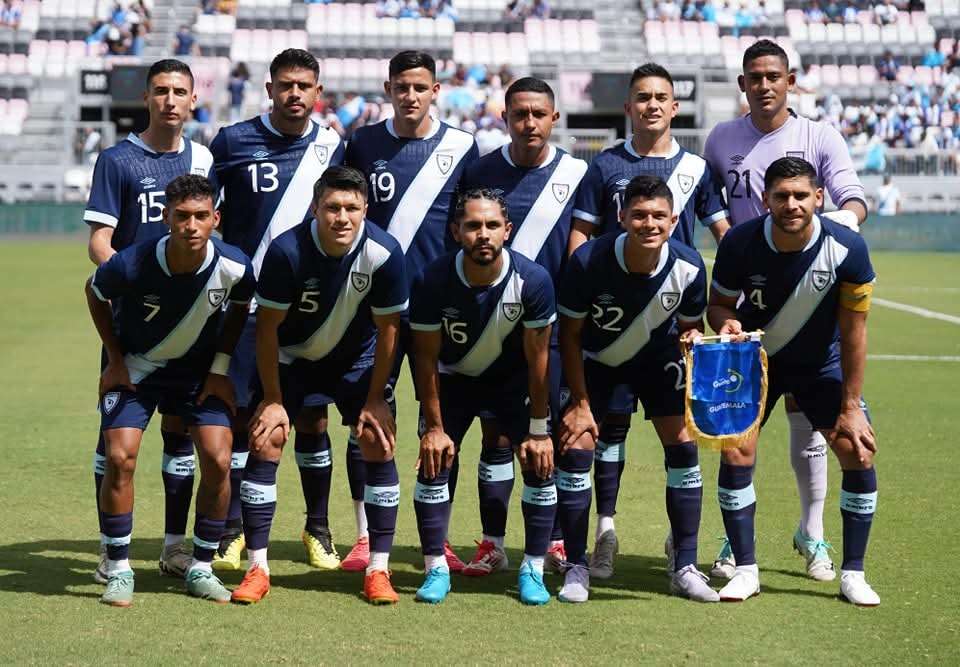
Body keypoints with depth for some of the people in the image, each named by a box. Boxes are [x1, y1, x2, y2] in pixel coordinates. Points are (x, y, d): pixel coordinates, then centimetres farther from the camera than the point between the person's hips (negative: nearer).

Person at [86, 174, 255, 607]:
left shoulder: (233, 267, -24)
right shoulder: (132, 265, -29)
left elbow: (240, 308, 1)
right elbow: (95, 294, -5)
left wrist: (220, 368, -3)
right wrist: (115, 359, -4)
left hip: (199, 370, 1)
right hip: (135, 368, -1)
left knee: (218, 461, -12)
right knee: (120, 457, -15)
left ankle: (201, 569, 6)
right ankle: (118, 571, 0)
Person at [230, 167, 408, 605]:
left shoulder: (383, 253, -25)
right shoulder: (287, 250, -29)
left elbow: (387, 329, -12)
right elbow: (267, 326, -17)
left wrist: (374, 399, -10)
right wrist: (272, 399, -14)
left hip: (356, 359, 1)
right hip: (292, 356, -1)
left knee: (379, 444, -12)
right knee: (264, 441, -11)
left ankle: (378, 571, -2)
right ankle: (257, 570, -2)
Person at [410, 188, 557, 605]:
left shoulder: (532, 281, -28)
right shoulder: (433, 281, -27)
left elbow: (537, 358, -18)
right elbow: (427, 359, -16)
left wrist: (538, 430, -15)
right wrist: (434, 427, -14)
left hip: (512, 379, 0)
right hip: (454, 378, 0)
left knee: (540, 462, -10)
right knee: (435, 459, -11)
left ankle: (533, 571, 2)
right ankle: (436, 569, 1)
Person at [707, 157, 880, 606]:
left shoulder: (847, 249, -25)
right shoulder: (740, 244, -24)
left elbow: (853, 332, -16)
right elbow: (717, 303, -7)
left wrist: (850, 406, -15)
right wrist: (726, 323, -32)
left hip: (821, 363, 0)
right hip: (754, 358, 0)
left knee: (859, 452, -12)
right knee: (735, 452, -13)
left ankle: (852, 574, 3)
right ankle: (746, 570, 3)